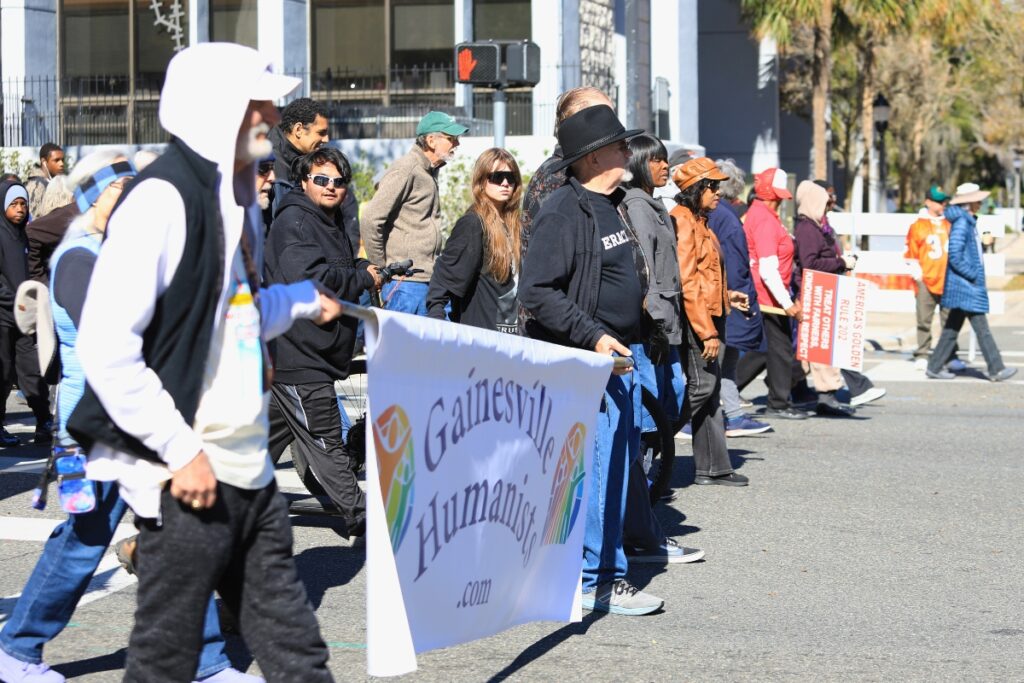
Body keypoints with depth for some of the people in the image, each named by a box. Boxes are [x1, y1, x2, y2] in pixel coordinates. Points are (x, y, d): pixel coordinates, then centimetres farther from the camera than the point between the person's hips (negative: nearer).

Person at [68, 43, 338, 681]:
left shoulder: (238, 196, 14)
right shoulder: (161, 199, -15)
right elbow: (107, 348, -21)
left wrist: (306, 298, 21)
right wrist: (181, 451, -21)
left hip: (250, 470, 9)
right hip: (189, 478, -9)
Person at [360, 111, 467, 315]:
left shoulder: (430, 172, 15)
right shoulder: (405, 170, -13)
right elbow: (370, 220, -18)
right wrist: (381, 269, -10)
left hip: (430, 280, 9)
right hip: (405, 283, -9)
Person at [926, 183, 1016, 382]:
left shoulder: (968, 222, 14)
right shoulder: (961, 223, -16)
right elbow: (954, 255, -22)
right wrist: (972, 274, -18)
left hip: (962, 284, 10)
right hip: (965, 284, -10)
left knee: (953, 327, 12)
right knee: (981, 328, -6)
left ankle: (935, 367, 15)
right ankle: (996, 369, -2)